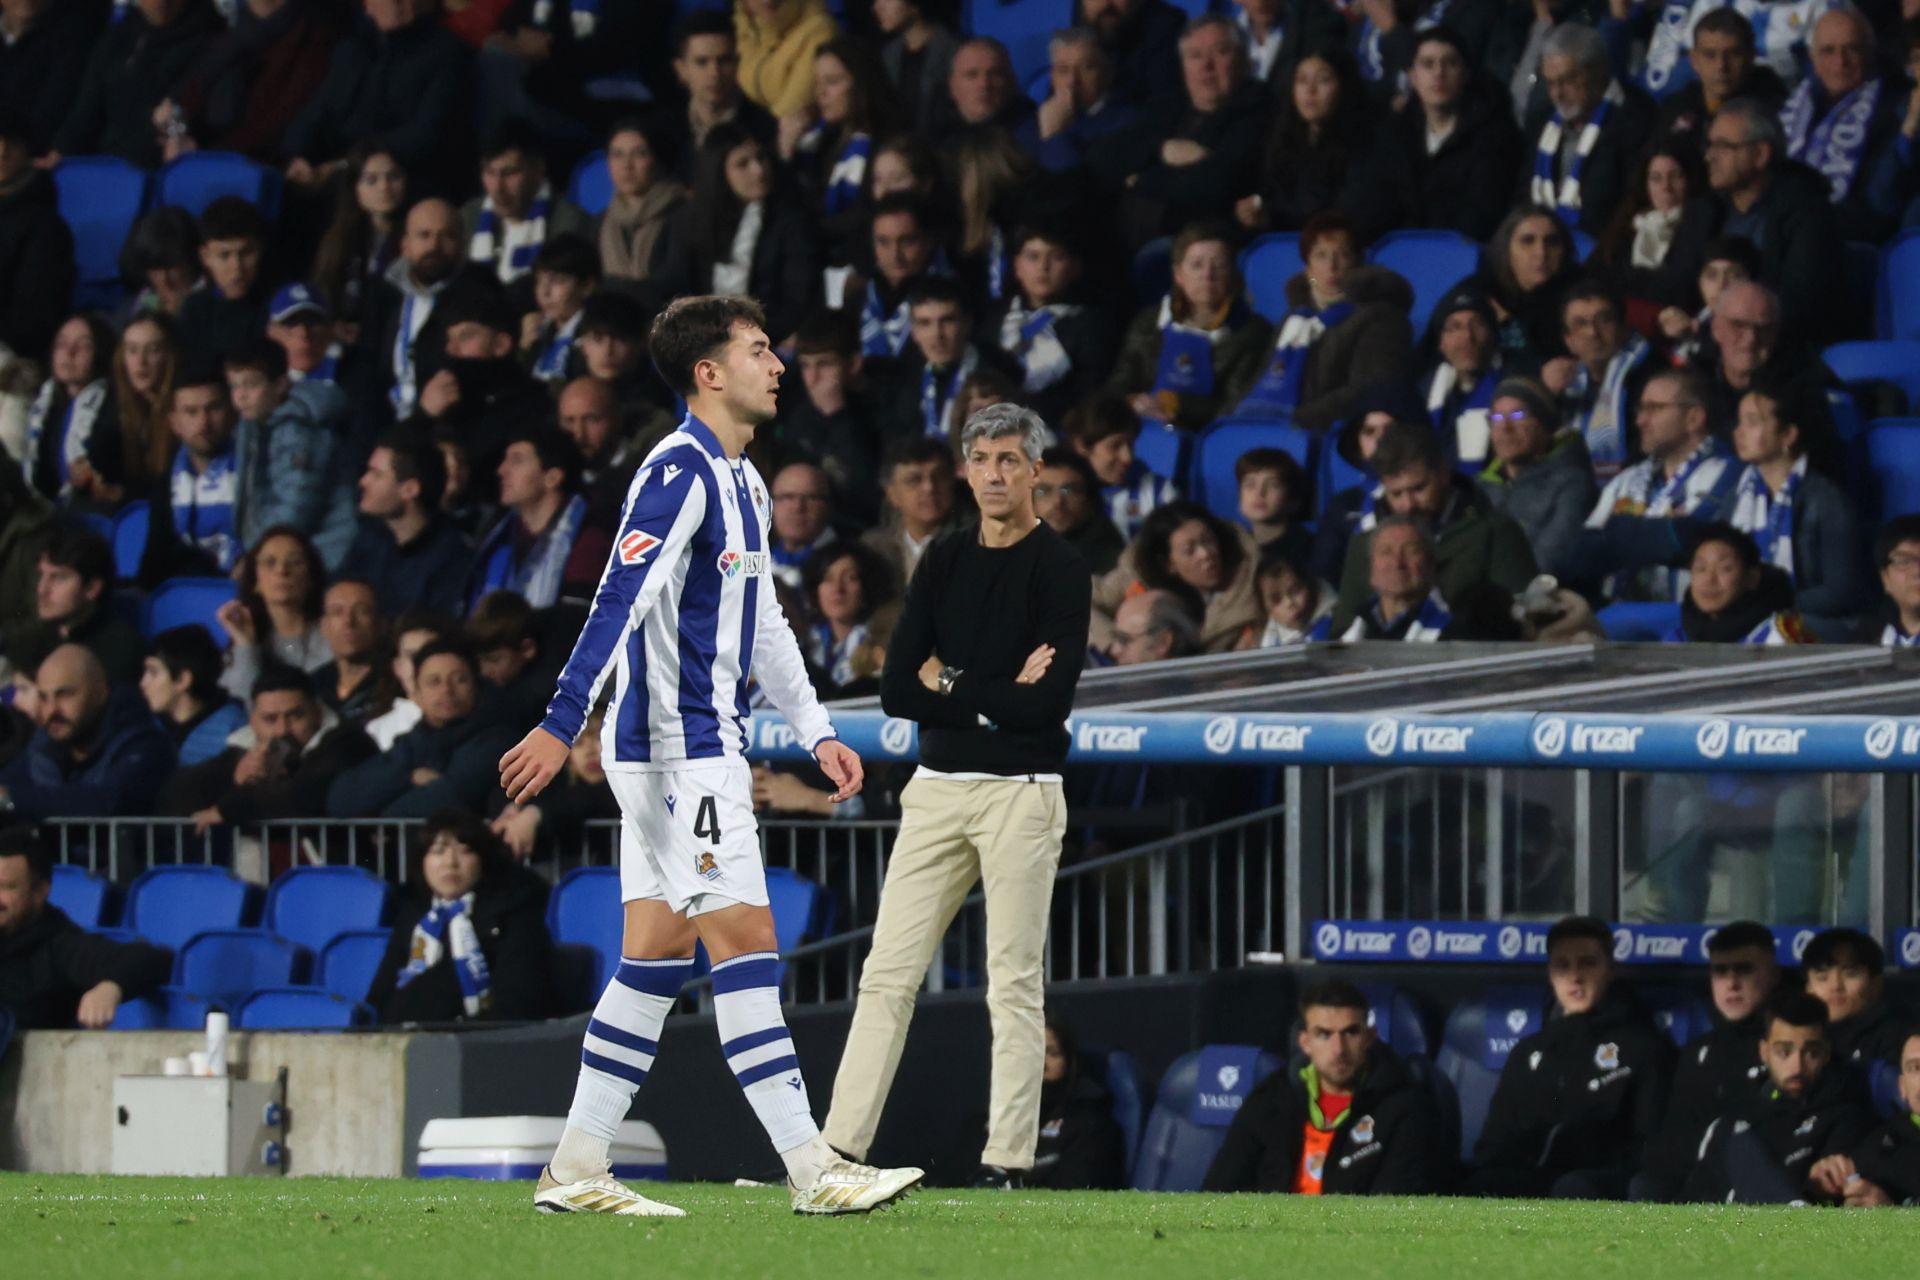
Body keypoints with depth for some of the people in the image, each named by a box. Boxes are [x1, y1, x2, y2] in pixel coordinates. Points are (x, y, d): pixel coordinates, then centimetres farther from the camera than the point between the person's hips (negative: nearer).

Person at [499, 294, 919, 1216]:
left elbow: (764, 623, 26)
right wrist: (561, 725, -28)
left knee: (657, 953, 8)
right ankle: (811, 1170, -13)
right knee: (744, 940, -11)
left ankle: (576, 1171, 9)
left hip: (704, 747, 10)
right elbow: (619, 601, -22)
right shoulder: (679, 472, -13)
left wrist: (816, 732, 24)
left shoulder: (740, 481, 18)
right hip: (677, 747, -10)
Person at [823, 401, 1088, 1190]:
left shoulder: (1060, 571, -5)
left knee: (1014, 984, -3)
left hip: (1019, 792, -5)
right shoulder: (945, 563, 11)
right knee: (887, 974, 1)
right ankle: (839, 1150, 1)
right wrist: (995, 696, -9)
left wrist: (951, 685, -8)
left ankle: (1007, 1163, -1)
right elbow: (897, 690, 4)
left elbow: (1048, 702, -17)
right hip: (937, 789, 5)